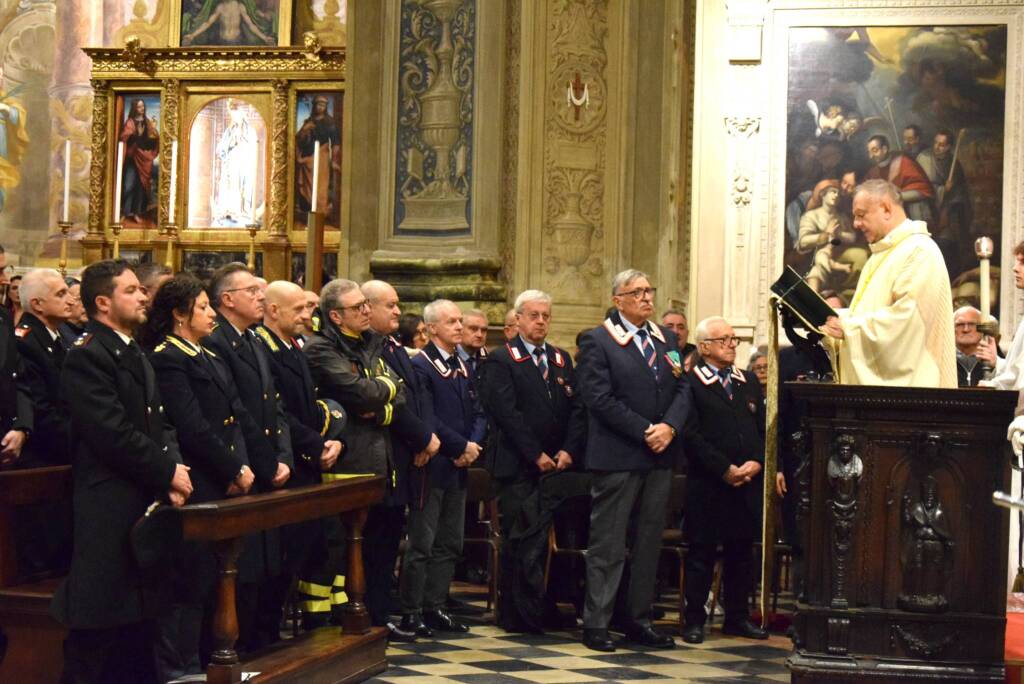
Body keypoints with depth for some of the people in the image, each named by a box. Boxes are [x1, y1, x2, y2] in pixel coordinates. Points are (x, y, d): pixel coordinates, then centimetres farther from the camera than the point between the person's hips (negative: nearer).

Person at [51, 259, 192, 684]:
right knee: (99, 626, -2)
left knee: (140, 615, 15)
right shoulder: (87, 357, -13)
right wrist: (168, 472, -12)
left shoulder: (135, 355, 17)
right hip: (109, 509, -9)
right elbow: (114, 434, -20)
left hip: (147, 502, 9)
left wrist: (172, 467, -2)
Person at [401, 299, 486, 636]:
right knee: (421, 544, -2)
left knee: (449, 544, 12)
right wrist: (461, 447, -15)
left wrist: (473, 446, -5)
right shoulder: (420, 365, -11)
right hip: (432, 466, -8)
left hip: (458, 468, 8)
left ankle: (435, 607, 20)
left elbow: (477, 412, 13)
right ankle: (411, 612, 5)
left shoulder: (462, 366, 15)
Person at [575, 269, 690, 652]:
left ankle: (638, 621, 19)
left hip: (659, 455, 6)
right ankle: (596, 624, 5)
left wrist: (669, 427, -9)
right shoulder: (597, 342, -5)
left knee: (649, 542, 10)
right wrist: (645, 431, -15)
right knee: (607, 545, -2)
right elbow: (600, 399, -13)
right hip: (617, 458, -6)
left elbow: (682, 390, 10)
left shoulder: (666, 339, 15)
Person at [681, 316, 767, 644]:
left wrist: (757, 462, -5)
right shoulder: (690, 383, -4)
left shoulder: (749, 381, 16)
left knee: (742, 551, 11)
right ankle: (694, 620, 9)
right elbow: (692, 436, -11)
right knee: (701, 552, 1)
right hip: (707, 485, -5)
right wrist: (725, 469, -15)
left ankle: (737, 617, 21)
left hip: (749, 482, 6)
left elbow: (764, 427, 12)